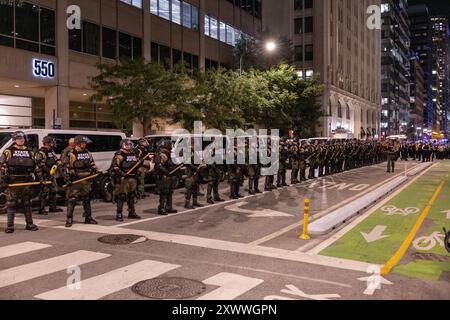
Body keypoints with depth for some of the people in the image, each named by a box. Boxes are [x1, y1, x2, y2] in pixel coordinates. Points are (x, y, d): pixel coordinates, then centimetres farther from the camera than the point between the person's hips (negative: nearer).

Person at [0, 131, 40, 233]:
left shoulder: (30, 152, 12)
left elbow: (35, 167, 18)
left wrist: (40, 178, 12)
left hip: (26, 182, 4)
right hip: (12, 182, -4)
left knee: (27, 203, 9)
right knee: (11, 204, -1)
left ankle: (29, 224, 16)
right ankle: (10, 225, 6)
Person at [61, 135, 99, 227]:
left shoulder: (87, 153, 11)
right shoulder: (70, 154, -9)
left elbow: (92, 164, 23)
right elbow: (65, 167, -12)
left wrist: (96, 171, 11)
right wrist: (67, 179, -18)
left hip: (86, 180, 6)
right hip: (74, 181, -6)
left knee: (87, 199, 13)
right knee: (71, 200, -5)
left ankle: (88, 218, 24)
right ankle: (69, 220, 2)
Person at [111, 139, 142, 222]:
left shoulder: (133, 154, 16)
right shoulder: (119, 155, -9)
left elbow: (137, 164, 29)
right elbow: (114, 167, -16)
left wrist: (137, 172, 15)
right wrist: (121, 173, -25)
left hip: (132, 178, 8)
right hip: (122, 179, -8)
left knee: (132, 196, 15)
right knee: (121, 196, -7)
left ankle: (132, 212, 27)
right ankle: (119, 215, -1)